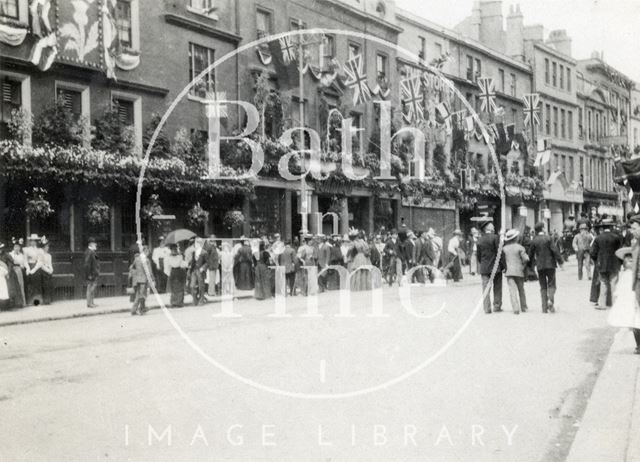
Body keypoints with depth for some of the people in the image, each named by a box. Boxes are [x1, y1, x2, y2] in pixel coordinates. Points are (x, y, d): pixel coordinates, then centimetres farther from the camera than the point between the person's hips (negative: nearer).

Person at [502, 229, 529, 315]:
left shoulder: (504, 248, 3)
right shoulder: (520, 247, -5)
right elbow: (526, 259, -11)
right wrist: (523, 266, 5)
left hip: (509, 271, 1)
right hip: (519, 271, -1)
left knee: (512, 290, -4)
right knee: (521, 289, 14)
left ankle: (516, 308, -14)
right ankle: (523, 307, 20)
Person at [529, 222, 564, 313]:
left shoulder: (534, 241, 1)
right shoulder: (548, 239, -8)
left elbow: (531, 254, 8)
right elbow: (555, 250, -11)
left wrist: (534, 262, 24)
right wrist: (560, 261, -2)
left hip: (540, 266, 3)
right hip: (550, 264, -3)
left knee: (543, 286, 9)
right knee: (551, 284, 5)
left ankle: (544, 307, 5)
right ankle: (550, 300, -21)